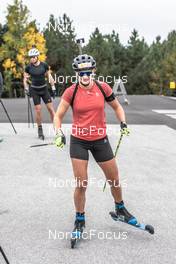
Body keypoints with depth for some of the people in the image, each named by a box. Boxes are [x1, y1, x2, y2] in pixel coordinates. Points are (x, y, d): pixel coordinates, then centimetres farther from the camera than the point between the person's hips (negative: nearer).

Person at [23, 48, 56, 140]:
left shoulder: (44, 65, -5)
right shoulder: (28, 67, -5)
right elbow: (25, 79, 5)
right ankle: (40, 130, 12)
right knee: (38, 110, -2)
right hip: (34, 90, 0)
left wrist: (53, 87, 2)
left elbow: (49, 76, 5)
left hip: (44, 89, 1)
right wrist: (26, 89, -6)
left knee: (51, 108, -3)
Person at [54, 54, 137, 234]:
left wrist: (123, 122, -7)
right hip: (79, 141, -2)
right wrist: (59, 133, -22)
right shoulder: (71, 92, -11)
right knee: (81, 185, -2)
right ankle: (80, 220, 21)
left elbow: (117, 107, 9)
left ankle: (120, 209, 41)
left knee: (114, 180, 13)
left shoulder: (103, 88, -7)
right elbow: (58, 116, -6)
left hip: (100, 140, 2)